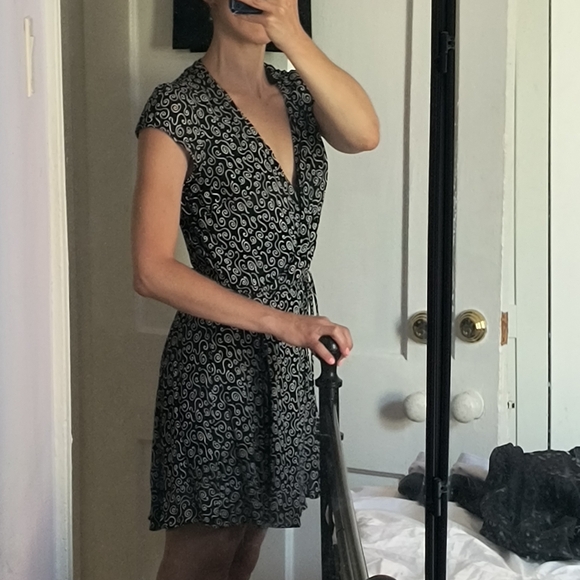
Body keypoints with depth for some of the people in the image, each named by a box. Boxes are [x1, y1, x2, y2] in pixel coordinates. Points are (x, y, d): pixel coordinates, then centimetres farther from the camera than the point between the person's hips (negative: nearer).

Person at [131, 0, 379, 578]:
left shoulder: (295, 92, 9)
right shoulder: (177, 108, -11)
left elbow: (363, 135, -14)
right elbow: (152, 269, -18)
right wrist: (279, 321, -25)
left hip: (288, 358, 7)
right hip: (216, 360, -6)